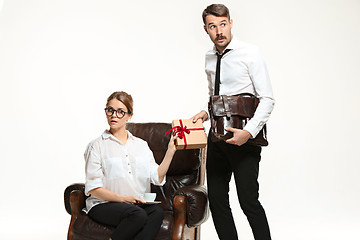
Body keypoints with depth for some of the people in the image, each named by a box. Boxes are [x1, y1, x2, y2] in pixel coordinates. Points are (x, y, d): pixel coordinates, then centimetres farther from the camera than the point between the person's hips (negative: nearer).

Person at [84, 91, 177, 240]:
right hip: (103, 205, -4)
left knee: (157, 211, -30)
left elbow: (157, 177, 8)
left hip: (138, 204, 4)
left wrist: (170, 151, 1)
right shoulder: (97, 146, 4)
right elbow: (92, 188, -3)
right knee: (138, 214, -34)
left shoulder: (141, 145, 18)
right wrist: (123, 198, -15)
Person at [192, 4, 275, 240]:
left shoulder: (250, 53, -7)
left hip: (244, 138, -6)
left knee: (248, 201, -8)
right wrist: (207, 111, 5)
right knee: (217, 200, 9)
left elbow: (267, 99, -11)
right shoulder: (209, 58, 12)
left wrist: (249, 132, -21)